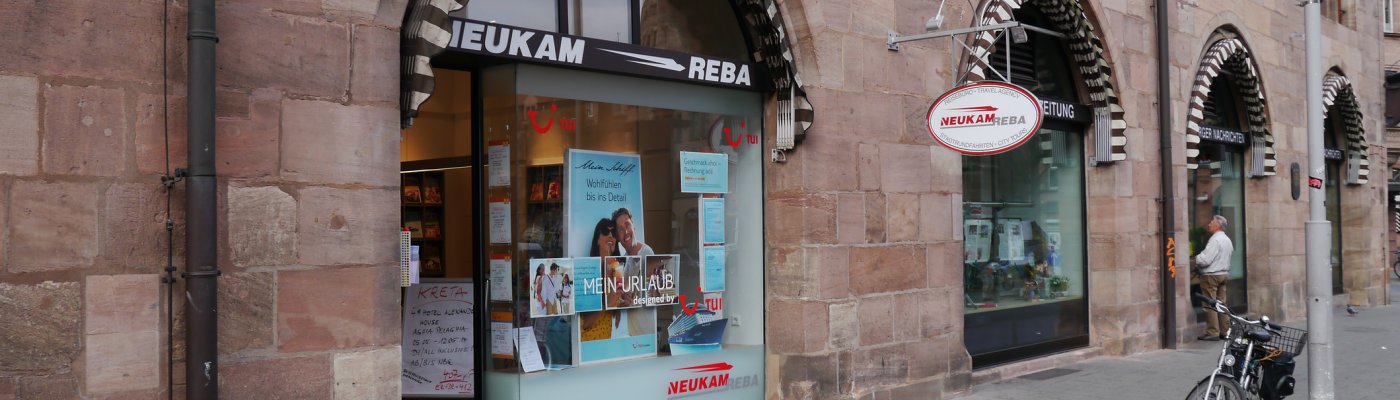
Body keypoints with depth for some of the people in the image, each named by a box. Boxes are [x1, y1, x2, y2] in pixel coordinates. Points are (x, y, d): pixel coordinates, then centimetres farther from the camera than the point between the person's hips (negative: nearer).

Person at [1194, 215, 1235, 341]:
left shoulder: (1215, 240, -18)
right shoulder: (1227, 240, 13)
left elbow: (1205, 260, -24)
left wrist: (1195, 259, -3)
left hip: (1211, 276, -9)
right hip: (1224, 274, 9)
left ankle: (1213, 332, -5)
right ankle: (1225, 331, 15)